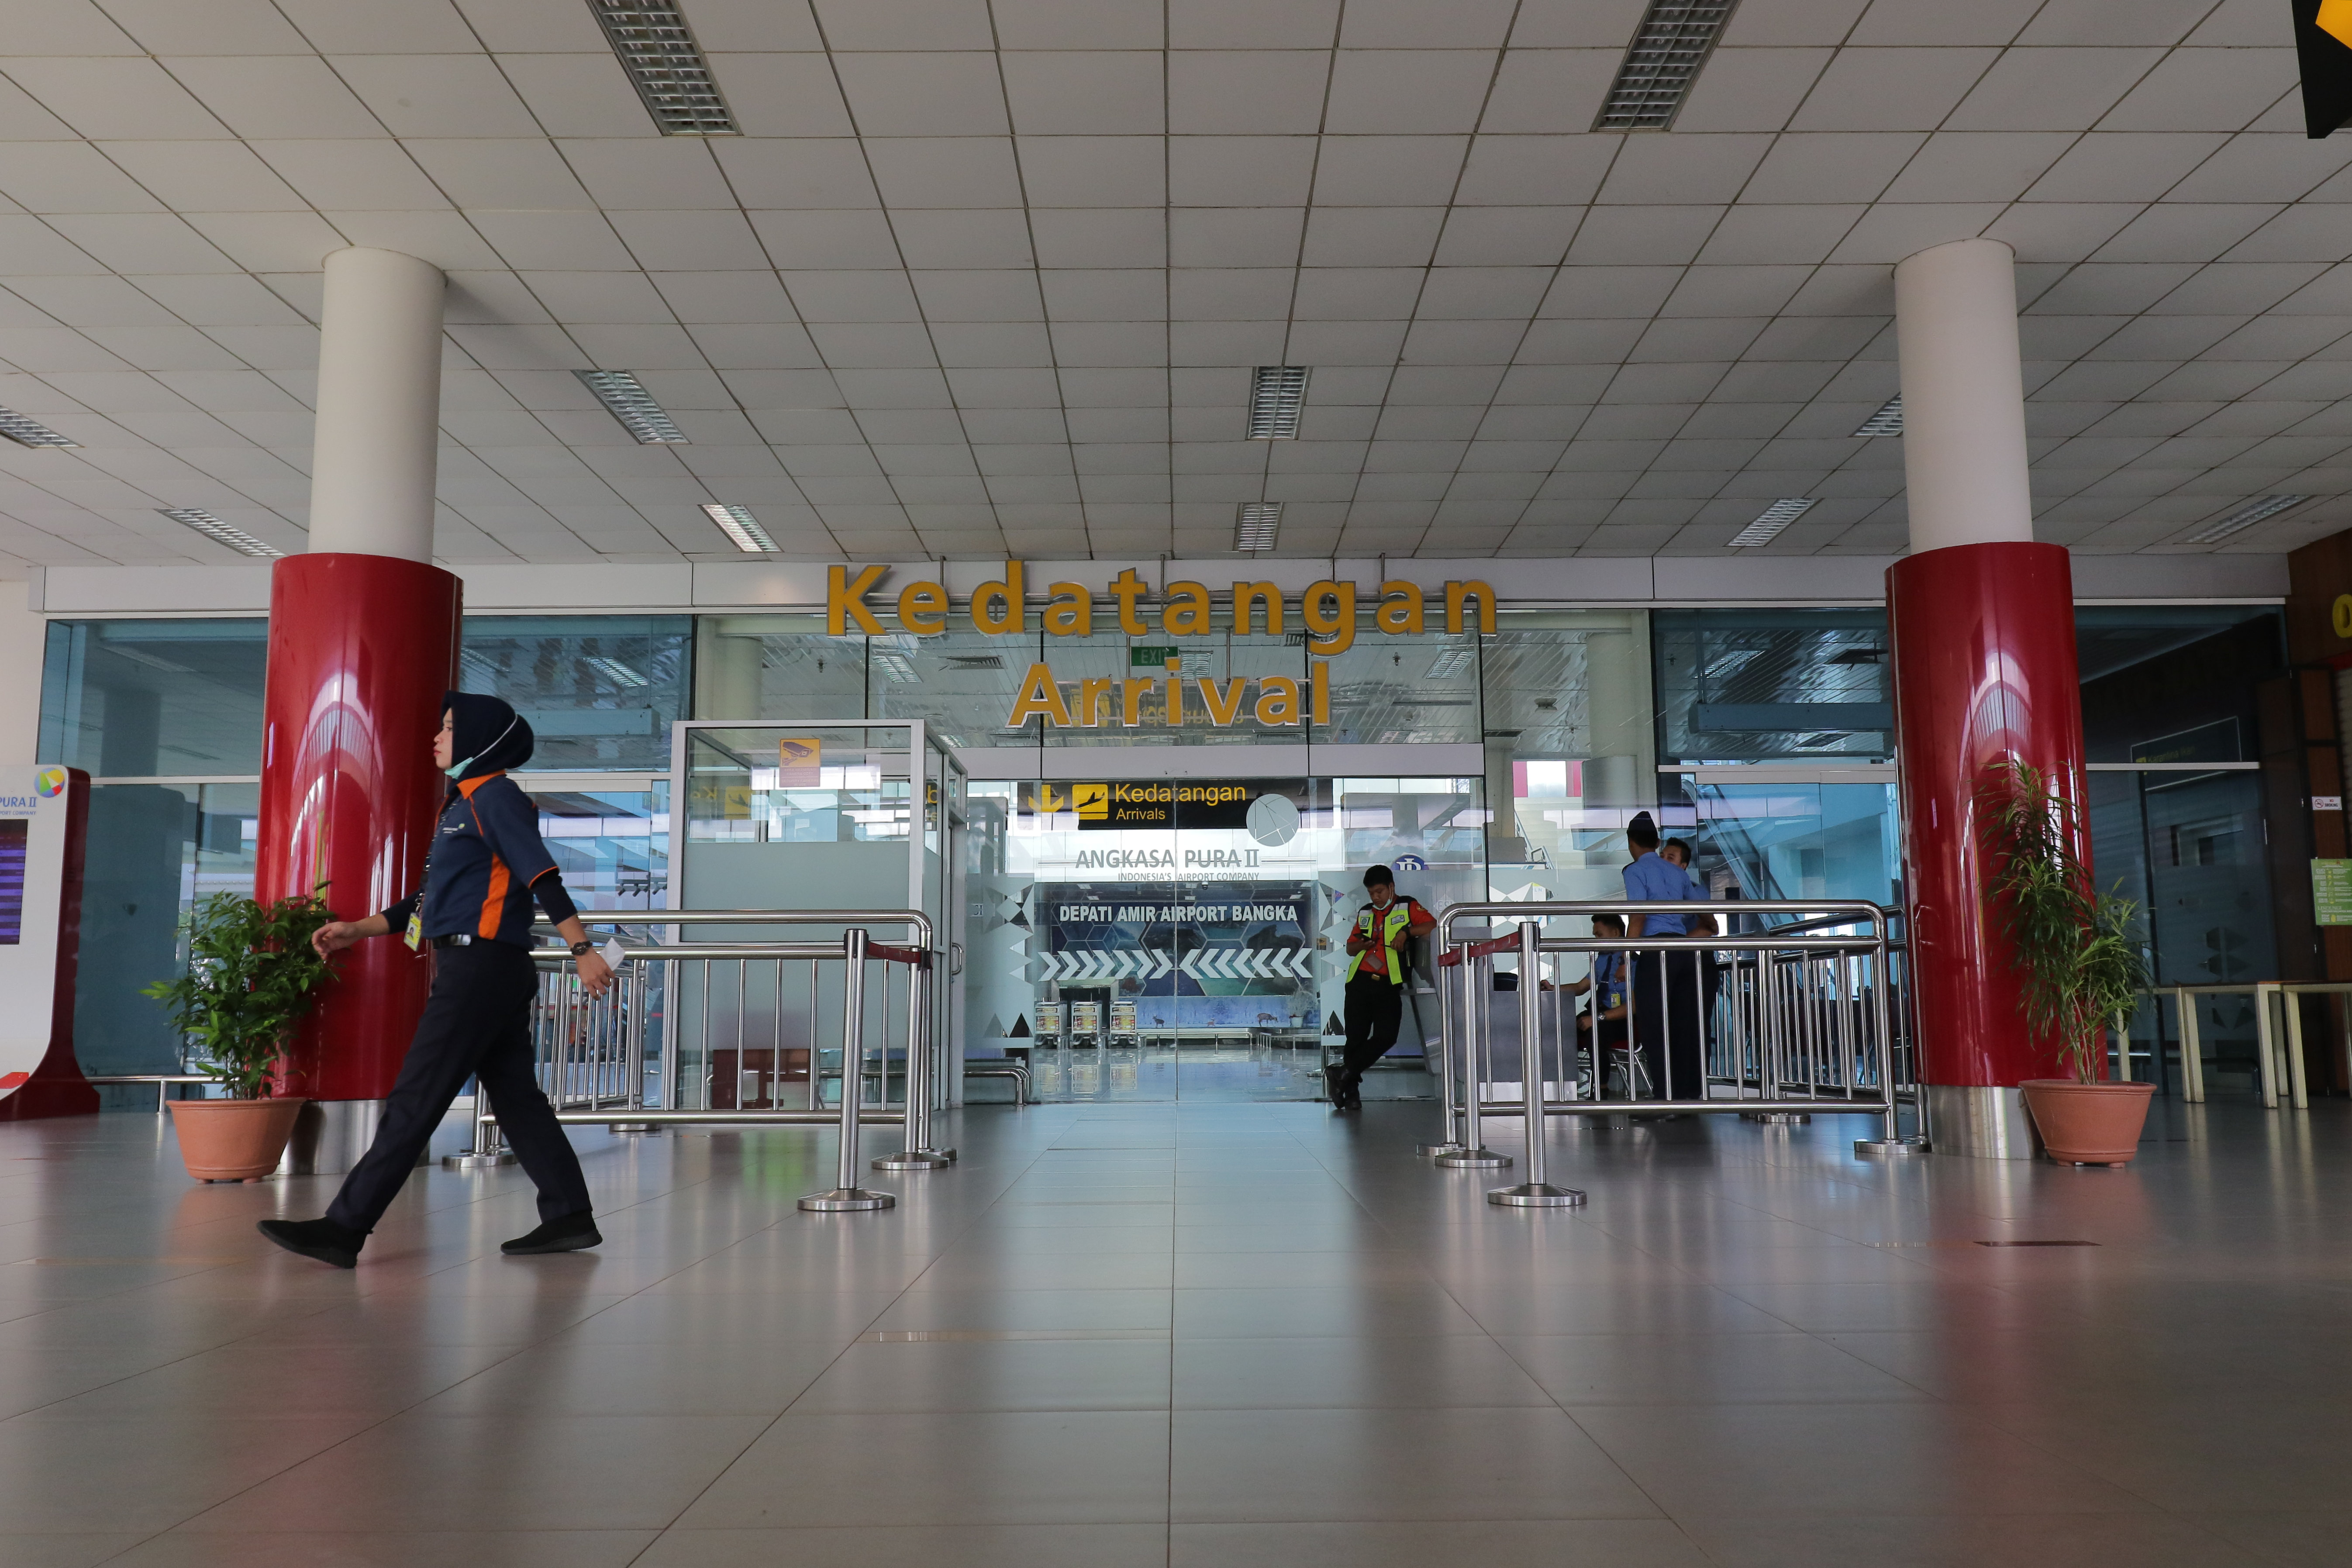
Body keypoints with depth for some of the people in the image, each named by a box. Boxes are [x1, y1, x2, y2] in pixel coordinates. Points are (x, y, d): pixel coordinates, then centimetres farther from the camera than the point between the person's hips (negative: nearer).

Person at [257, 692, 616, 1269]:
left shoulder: (495, 795, -7)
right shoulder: (465, 804, 22)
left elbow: (543, 877, -18)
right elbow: (431, 898, 26)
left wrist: (583, 948, -24)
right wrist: (358, 930, 22)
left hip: (482, 967, -10)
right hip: (491, 974, 10)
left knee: (414, 1101, -7)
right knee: (516, 1098, 9)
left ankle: (344, 1228, -4)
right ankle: (569, 1217, 11)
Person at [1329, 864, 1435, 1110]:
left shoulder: (1407, 907, 8)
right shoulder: (1364, 913, 20)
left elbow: (1432, 925, -6)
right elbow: (1350, 948, 23)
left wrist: (1406, 931, -18)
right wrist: (1362, 944, 1)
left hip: (1388, 985, -3)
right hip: (1360, 981, 3)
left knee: (1386, 1037, -15)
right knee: (1356, 1036, 1)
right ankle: (1351, 1092, 6)